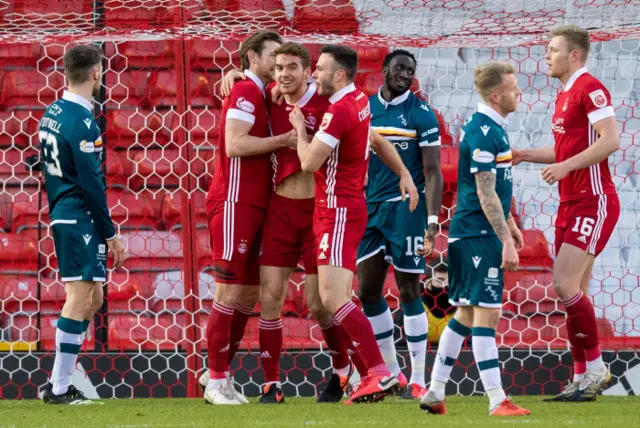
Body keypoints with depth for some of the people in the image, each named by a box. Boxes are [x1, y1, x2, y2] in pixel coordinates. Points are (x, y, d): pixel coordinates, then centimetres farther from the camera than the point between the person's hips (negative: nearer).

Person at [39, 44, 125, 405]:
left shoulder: (53, 113, 12)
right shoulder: (82, 122, -16)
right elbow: (92, 184, -17)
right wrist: (111, 234, -12)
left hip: (61, 214, 10)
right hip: (81, 218, -10)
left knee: (91, 298, 15)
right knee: (80, 297, -8)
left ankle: (58, 383, 14)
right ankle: (60, 388, -7)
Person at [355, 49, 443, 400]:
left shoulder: (421, 114, -4)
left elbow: (432, 173, -7)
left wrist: (433, 222, -15)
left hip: (406, 208, -5)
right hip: (370, 209, 5)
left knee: (409, 292, -3)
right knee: (368, 292, 5)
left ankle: (418, 380, 3)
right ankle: (391, 373, 17)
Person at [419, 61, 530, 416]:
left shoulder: (492, 128, 13)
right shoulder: (483, 132, -18)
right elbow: (485, 194, -21)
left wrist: (509, 224, 27)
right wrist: (506, 240, -21)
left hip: (469, 234, 10)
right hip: (478, 235, -10)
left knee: (466, 313, 13)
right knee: (486, 313, -9)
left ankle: (435, 393, 17)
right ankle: (497, 402, -10)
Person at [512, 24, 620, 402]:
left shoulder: (590, 88, -12)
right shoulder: (565, 96, 17)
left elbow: (610, 140, -22)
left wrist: (565, 166, -22)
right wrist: (525, 156, 16)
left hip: (593, 203, -10)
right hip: (571, 204, 10)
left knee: (565, 283, -15)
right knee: (574, 293, 7)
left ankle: (596, 367, -7)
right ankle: (583, 379, 10)